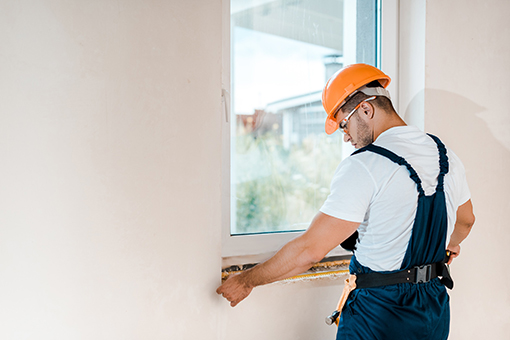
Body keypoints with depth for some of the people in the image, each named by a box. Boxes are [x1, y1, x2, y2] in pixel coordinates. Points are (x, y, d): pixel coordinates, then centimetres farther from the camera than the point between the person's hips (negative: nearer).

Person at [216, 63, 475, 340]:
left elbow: (310, 250, -23)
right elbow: (465, 221, 20)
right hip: (436, 310, 8)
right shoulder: (447, 157, 2)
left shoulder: (363, 167, -22)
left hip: (380, 314, -7)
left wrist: (246, 281, -10)